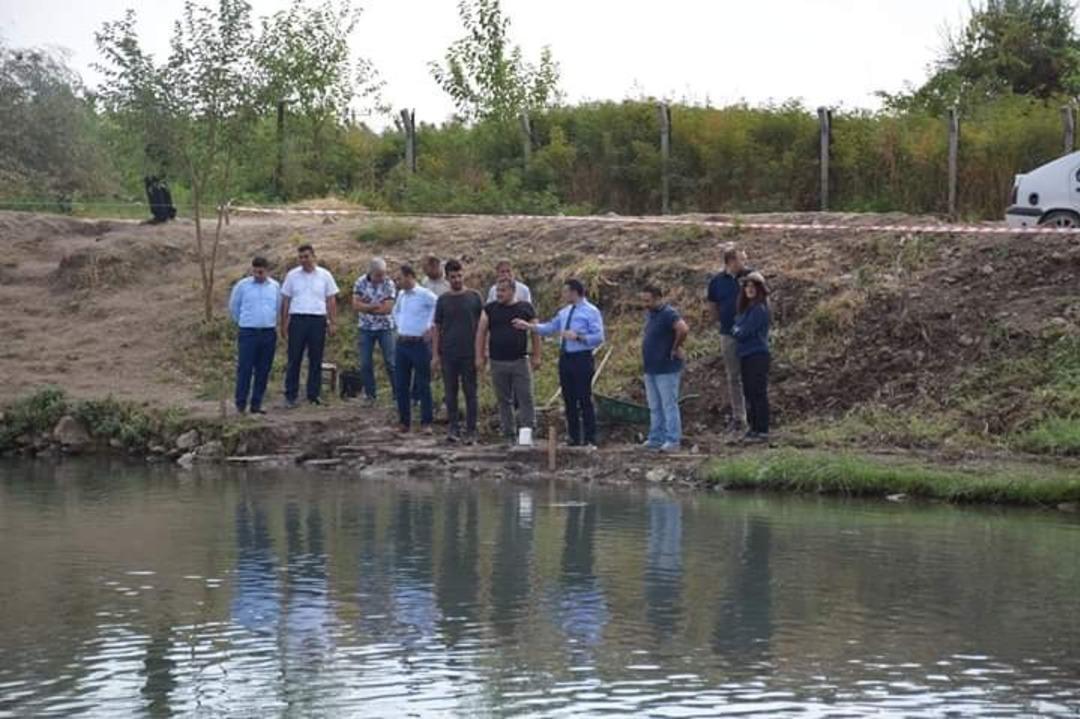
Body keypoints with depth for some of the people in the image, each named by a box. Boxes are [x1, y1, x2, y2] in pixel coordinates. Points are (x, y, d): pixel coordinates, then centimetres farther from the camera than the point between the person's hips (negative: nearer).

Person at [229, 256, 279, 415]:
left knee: (263, 371, 4)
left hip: (269, 333, 3)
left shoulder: (275, 287, 6)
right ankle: (241, 403, -1)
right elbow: (233, 307, 11)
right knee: (245, 368, -6)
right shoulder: (242, 285, -1)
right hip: (248, 332, -3)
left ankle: (256, 404, 11)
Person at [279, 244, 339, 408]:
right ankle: (290, 396, 2)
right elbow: (285, 301, 8)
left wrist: (332, 322, 3)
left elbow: (331, 300, 8)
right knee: (294, 359, -1)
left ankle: (313, 395, 11)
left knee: (316, 360, 5)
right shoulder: (292, 275, 6)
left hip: (318, 320, 1)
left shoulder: (325, 275, 6)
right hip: (297, 320, -1)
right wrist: (283, 324, 4)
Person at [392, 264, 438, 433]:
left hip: (419, 344, -7)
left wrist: (431, 328, -13)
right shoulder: (401, 295, 10)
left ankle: (426, 423, 5)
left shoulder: (425, 295, -12)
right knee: (401, 384, 8)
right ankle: (404, 421, 16)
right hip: (401, 343, 7)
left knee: (423, 385, -1)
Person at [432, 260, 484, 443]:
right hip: (448, 354, 1)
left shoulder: (474, 297, 2)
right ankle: (453, 429, 11)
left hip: (469, 354, -1)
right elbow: (437, 329, 8)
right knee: (451, 393, 4)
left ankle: (471, 431, 5)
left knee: (470, 393, 1)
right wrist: (435, 354, 1)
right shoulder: (443, 300, 5)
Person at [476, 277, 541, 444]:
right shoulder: (490, 309, 6)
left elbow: (535, 333, 6)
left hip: (520, 361, -1)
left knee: (525, 398, -5)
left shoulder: (526, 308, 3)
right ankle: (509, 434, 13)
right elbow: (481, 333, 6)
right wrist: (480, 357, -1)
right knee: (503, 401, 7)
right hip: (497, 362, 2)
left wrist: (536, 356, 1)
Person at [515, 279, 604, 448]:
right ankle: (574, 439, 17)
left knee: (584, 400, -5)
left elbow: (598, 337, -13)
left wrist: (577, 337, -21)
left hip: (581, 359, -7)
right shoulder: (564, 312, 15)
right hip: (565, 358, 7)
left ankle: (590, 441, 0)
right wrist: (528, 326, 12)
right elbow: (549, 328, 20)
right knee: (569, 400, 9)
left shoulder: (591, 312, -7)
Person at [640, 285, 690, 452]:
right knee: (655, 407, 15)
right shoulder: (650, 314, 11)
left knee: (669, 405, -4)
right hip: (651, 368, 10)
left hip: (666, 369, -10)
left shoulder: (668, 314, -18)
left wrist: (676, 348, -22)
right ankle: (656, 438, 23)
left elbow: (683, 329, -35)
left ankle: (672, 441, -1)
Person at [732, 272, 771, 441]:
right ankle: (754, 428, 21)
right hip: (746, 355, 9)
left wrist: (736, 331, 4)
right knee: (749, 393, 13)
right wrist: (737, 331, -1)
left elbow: (743, 332, -15)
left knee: (759, 393, -7)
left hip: (757, 356, -9)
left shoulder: (759, 308, -13)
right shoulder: (747, 307, 15)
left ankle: (763, 432, -6)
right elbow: (737, 326, 19)